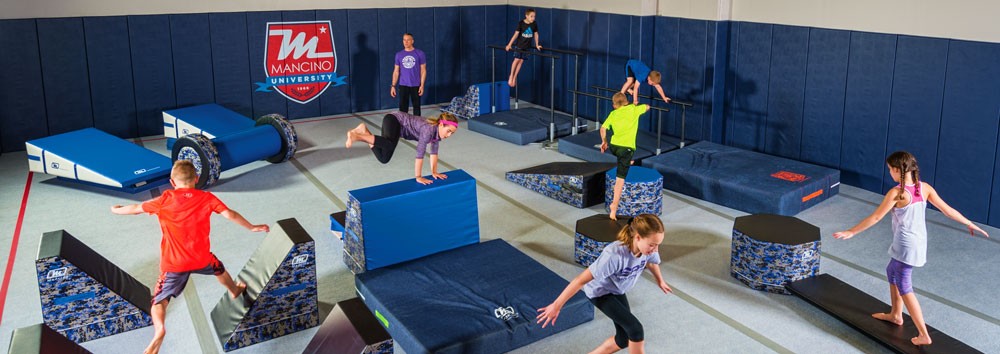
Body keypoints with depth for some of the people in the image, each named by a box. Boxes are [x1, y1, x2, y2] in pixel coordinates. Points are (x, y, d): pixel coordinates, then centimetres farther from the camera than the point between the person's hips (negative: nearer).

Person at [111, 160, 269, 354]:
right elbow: (230, 215, -2)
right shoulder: (207, 198, -3)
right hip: (201, 258, 2)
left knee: (159, 301, 1)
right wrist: (252, 227, 12)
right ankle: (235, 290, 60)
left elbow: (136, 208, 4)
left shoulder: (166, 200, -5)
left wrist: (117, 210, 25)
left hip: (174, 263, -2)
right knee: (219, 269, 35)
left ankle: (159, 329, -27)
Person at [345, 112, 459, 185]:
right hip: (393, 120, -9)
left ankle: (364, 131, 15)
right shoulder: (429, 129, -31)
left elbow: (434, 151, 8)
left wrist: (434, 172, 10)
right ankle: (356, 135, -26)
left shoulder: (438, 131, -5)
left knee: (384, 159, 6)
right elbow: (420, 154, -29)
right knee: (390, 145, -40)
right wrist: (418, 177, -23)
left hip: (399, 126, 9)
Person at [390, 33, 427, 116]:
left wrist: (422, 85, -8)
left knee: (416, 106, 7)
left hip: (415, 85, -1)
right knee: (403, 107, 0)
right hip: (403, 85, 2)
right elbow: (396, 71, 8)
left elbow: (423, 70, -1)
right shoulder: (399, 55, 5)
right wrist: (393, 86, 2)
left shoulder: (420, 53, -2)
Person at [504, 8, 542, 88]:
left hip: (527, 46, 3)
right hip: (519, 45, -3)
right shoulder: (521, 23, -14)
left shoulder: (534, 25, -3)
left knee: (521, 61, 4)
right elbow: (516, 34, -15)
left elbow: (536, 34, 9)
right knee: (517, 60, -4)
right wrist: (509, 44, -17)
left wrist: (537, 45, 13)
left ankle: (515, 77, 13)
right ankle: (511, 76, 10)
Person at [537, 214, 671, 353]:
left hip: (617, 291, 7)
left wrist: (660, 281, 25)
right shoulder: (614, 255, -43)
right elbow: (581, 280, -37)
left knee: (624, 339, 11)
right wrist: (556, 305, -32)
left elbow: (652, 263, 5)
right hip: (600, 291, -7)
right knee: (635, 329, -17)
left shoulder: (648, 247, -23)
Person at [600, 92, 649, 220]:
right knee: (620, 179, -8)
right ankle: (614, 208, -15)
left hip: (614, 146, 3)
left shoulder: (613, 113, 12)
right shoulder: (633, 109, 7)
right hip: (626, 147, -3)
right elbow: (647, 107, 25)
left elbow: (603, 128, 8)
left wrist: (604, 141, 22)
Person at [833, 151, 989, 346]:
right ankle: (895, 315, 42)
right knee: (892, 272, 27)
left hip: (906, 247, -8)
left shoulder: (896, 193, -21)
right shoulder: (925, 188, -3)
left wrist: (851, 232, -11)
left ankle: (924, 335, 2)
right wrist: (970, 224, 17)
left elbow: (875, 217, -18)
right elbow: (947, 209, 4)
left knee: (904, 287, 3)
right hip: (919, 242, 8)